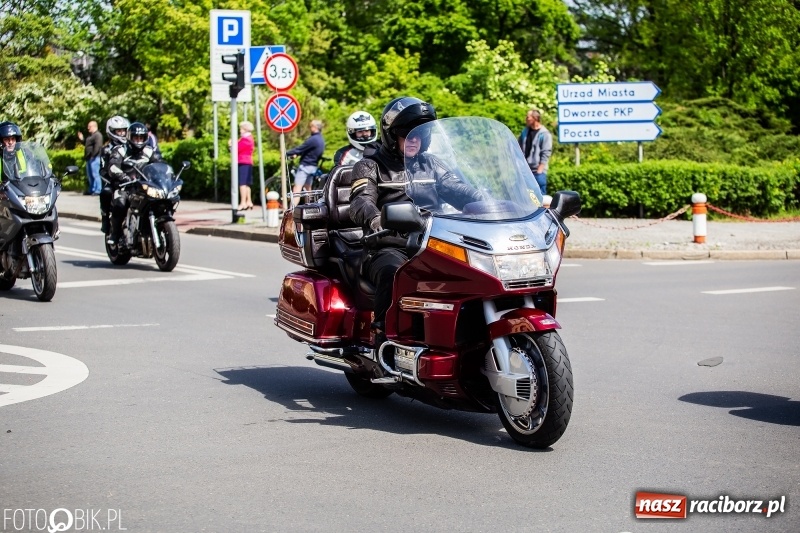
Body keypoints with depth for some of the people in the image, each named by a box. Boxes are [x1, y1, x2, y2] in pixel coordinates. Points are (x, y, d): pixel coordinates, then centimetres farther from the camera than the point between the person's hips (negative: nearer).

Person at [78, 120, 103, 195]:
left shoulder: (97, 135, -11)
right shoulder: (90, 135, 22)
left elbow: (97, 146, -21)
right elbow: (87, 144, 32)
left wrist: (93, 155, -25)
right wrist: (82, 139, 19)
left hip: (94, 158, -11)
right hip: (89, 158, 11)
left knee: (95, 174, -12)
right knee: (89, 175, 13)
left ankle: (98, 190, -12)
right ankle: (91, 190, 20)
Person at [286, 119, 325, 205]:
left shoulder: (313, 139, -19)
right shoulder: (321, 140, 12)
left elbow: (300, 149, -17)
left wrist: (286, 154, -10)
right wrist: (296, 154, 14)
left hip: (305, 165, -10)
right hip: (313, 166, 10)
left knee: (297, 189, -16)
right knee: (308, 188, 21)